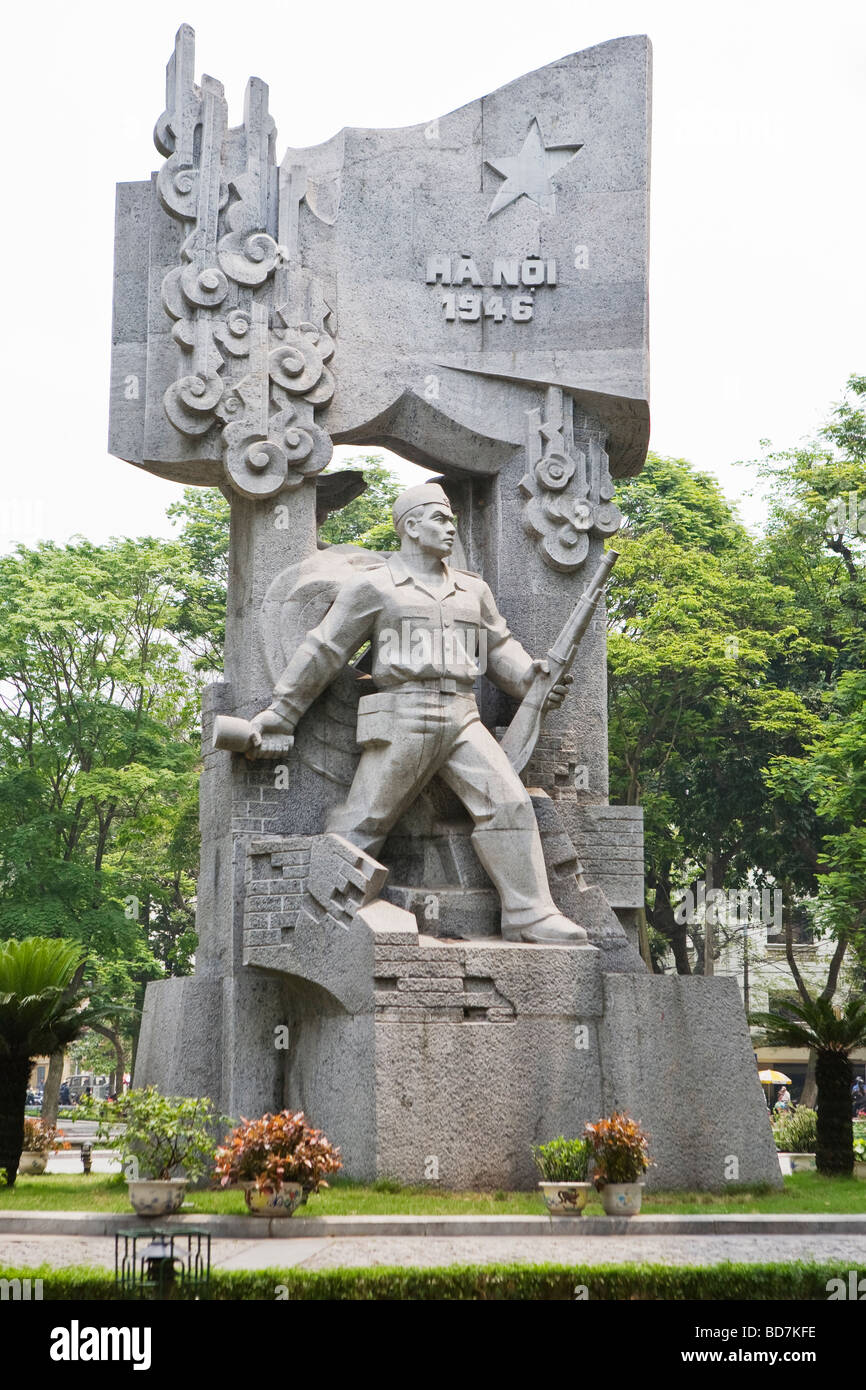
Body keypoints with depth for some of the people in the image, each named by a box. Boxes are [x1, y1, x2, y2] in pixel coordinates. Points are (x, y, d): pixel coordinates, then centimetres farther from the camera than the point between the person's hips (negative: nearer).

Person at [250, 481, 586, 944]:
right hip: (402, 721, -4)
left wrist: (532, 680, 4)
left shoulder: (473, 590, 21)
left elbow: (498, 649, 25)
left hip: (462, 720, 4)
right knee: (363, 820, -5)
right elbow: (324, 649, 6)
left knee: (507, 801, -11)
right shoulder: (373, 587, 6)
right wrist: (281, 711, 5)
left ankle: (530, 915, -10)